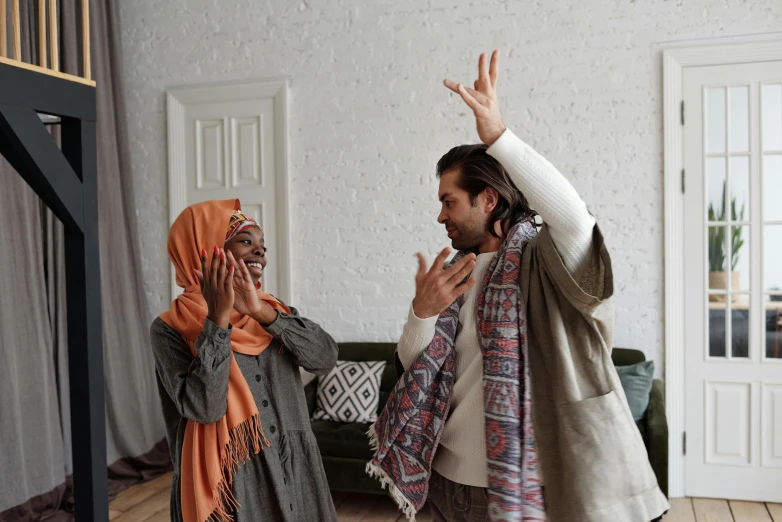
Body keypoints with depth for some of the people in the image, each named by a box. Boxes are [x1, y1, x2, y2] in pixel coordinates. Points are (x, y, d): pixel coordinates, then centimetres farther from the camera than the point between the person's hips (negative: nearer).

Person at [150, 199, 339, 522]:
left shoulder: (273, 310, 5)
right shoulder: (171, 329, -8)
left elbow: (325, 358, -11)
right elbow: (203, 407, -21)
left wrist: (264, 313, -22)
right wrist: (218, 319, -24)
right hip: (230, 484, -4)